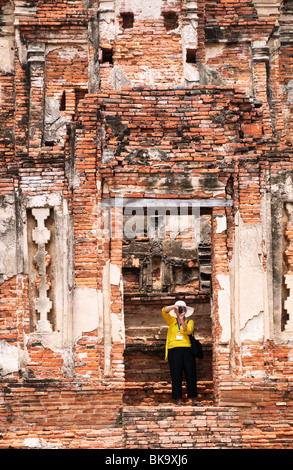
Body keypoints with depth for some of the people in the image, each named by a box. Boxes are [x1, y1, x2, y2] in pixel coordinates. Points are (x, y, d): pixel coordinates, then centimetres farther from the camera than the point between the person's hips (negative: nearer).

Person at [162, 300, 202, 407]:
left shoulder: (189, 322, 16)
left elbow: (188, 331, -4)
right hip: (174, 349, 0)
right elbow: (164, 311, 3)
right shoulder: (171, 321, 17)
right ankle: (178, 400, -3)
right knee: (176, 376, -4)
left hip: (187, 349, 0)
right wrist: (175, 306, -8)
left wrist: (181, 319, -10)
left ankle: (194, 400, 1)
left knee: (191, 375, -3)